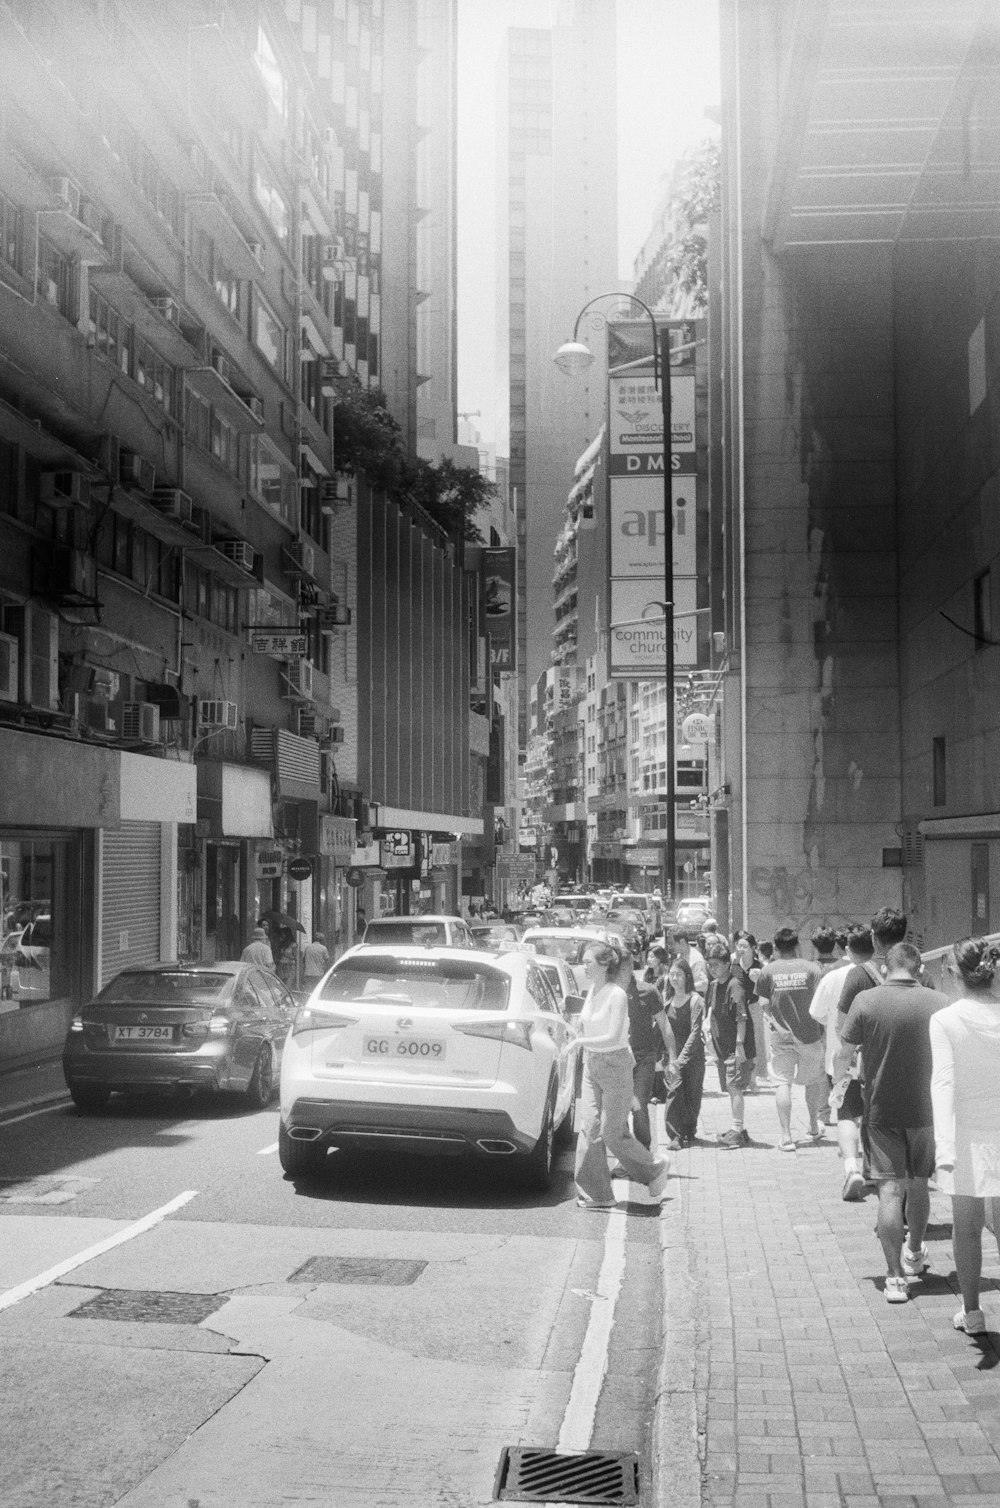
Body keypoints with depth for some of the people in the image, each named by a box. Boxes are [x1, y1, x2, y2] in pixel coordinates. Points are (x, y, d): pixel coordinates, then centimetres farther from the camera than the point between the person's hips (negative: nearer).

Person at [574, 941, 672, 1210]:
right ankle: (596, 1194, 4)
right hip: (592, 1065, 7)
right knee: (589, 1128, -1)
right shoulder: (591, 991, 6)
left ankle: (655, 1168, 21)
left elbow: (613, 1038, -22)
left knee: (612, 1133, -3)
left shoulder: (617, 995, -16)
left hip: (615, 1066, -7)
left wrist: (580, 1042, -24)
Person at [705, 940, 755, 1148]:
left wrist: (740, 1044, -22)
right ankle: (739, 1130, 19)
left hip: (737, 1047, -9)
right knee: (731, 1088, 12)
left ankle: (737, 1132, -10)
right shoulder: (713, 985, 11)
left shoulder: (735, 985, -14)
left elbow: (742, 1017, -18)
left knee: (734, 1087, -11)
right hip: (722, 1045, 9)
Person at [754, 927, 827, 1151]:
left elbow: (764, 1004, -2)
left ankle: (786, 1136, -5)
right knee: (812, 1079, 19)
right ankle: (814, 1128, 34)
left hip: (780, 1034, 0)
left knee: (783, 1082, 1)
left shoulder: (768, 970, -4)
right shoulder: (811, 969, -5)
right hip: (809, 1032, 1)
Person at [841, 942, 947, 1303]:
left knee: (890, 1189, 1)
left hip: (882, 1110, -2)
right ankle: (914, 1254, 40)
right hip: (926, 1109, 2)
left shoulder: (866, 1001, -10)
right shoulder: (938, 1002, -7)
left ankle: (895, 1277, -1)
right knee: (918, 1184, 20)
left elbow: (845, 1049, -6)